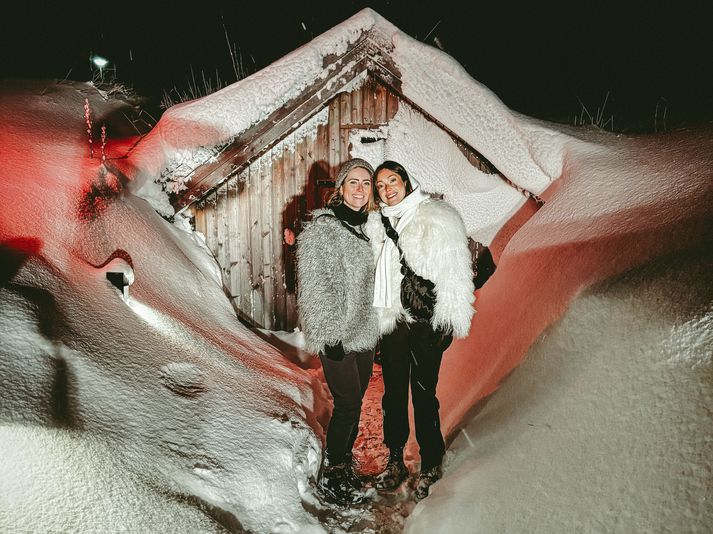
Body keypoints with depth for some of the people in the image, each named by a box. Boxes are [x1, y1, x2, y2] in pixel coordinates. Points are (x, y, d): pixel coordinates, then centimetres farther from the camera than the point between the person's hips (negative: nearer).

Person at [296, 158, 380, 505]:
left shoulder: (368, 226, 13)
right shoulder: (322, 228, -12)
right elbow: (315, 287, -17)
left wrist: (378, 328, 20)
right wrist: (330, 335, -19)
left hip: (364, 333, 8)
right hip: (337, 336, -7)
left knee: (355, 401, 15)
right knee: (347, 404, -3)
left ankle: (343, 460, 32)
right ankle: (331, 476, 14)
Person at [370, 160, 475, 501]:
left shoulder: (436, 217, -2)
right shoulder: (380, 224, 15)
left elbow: (453, 271, -8)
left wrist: (450, 320, -14)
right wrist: (379, 320, 15)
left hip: (426, 321, -5)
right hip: (392, 320, 5)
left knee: (423, 393, -1)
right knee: (393, 392, 10)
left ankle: (431, 466, 14)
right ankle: (395, 460, 23)